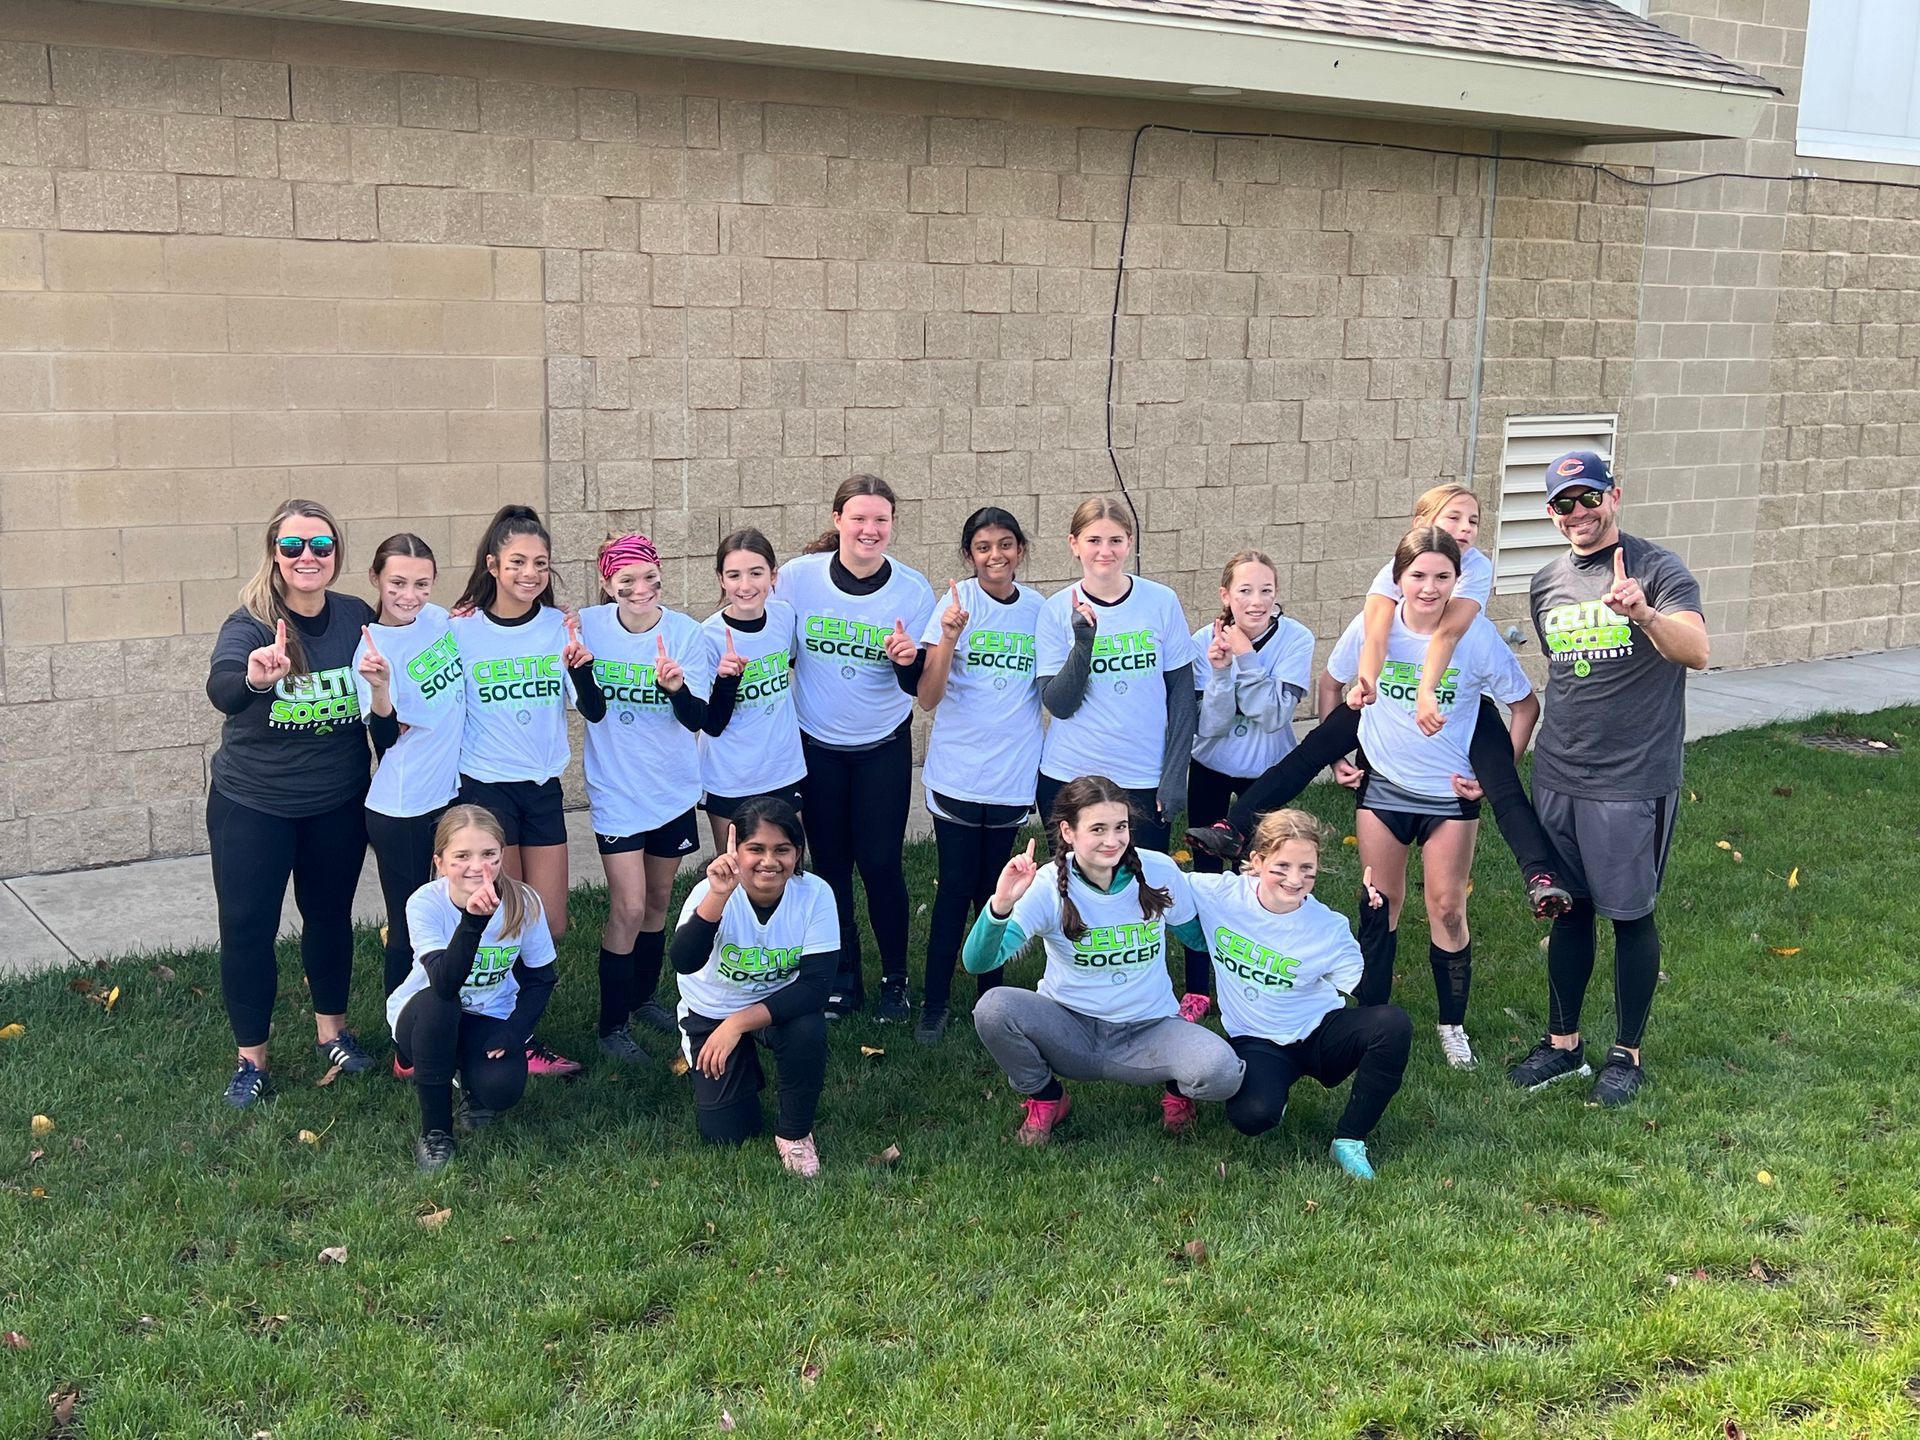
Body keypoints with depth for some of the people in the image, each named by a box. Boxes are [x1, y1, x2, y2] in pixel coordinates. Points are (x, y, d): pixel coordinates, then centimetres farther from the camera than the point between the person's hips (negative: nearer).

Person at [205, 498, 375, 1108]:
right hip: (252, 805, -3)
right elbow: (222, 689, -38)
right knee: (246, 927, 1)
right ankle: (250, 1057, 18)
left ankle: (332, 1029, 36)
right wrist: (254, 676, -58)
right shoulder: (250, 623, -17)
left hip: (338, 802, 3)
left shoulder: (359, 618, -7)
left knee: (330, 914, 17)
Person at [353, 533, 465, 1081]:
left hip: (453, 795, 6)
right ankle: (407, 1051, 18)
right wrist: (378, 687, -38)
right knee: (408, 932, 5)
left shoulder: (440, 619, 2)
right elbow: (385, 739, -22)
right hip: (401, 811, -6)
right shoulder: (372, 647, -16)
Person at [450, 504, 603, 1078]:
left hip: (544, 787, 3)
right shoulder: (461, 630, -8)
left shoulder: (561, 626, 0)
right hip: (486, 787, -3)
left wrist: (581, 667, -23)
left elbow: (594, 711, -5)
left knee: (551, 927, 6)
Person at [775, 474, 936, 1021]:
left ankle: (895, 979, 17)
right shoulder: (798, 577, -11)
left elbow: (921, 686, -7)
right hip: (817, 745, 1)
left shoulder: (913, 589, -11)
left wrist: (910, 660, -30)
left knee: (881, 863, -2)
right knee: (831, 863, 10)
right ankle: (842, 979, 26)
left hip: (884, 747, -1)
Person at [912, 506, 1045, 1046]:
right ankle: (935, 1004, 13)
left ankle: (990, 992, 28)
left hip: (1012, 772, 3)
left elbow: (1052, 691, 12)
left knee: (993, 885, 14)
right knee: (955, 887, 1)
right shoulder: (957, 602, -9)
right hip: (957, 771, -3)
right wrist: (949, 638, -27)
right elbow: (928, 698, -15)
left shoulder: (1036, 608, 1)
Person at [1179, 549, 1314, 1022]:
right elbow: (1207, 725, -20)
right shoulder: (1204, 641, -17)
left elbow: (1273, 714, -25)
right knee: (1205, 875, 4)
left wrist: (1245, 657, -31)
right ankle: (1197, 989, 14)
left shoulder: (1295, 639, -19)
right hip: (1210, 770, 1)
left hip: (1267, 771, 0)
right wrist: (1220, 671, -34)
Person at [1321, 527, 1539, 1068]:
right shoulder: (1371, 628, -12)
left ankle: (1452, 1024, 19)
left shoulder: (1478, 637, -15)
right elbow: (1332, 684, 7)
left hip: (1451, 794, -1)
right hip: (1381, 787, 1)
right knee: (1382, 904, 10)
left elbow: (1525, 706, -2)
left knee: (1448, 910, 3)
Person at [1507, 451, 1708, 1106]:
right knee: (1567, 909, 13)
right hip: (1557, 777, 5)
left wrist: (1644, 614, -42)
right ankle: (1562, 1042, 25)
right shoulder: (1547, 584, 9)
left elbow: (1696, 652, -24)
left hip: (1634, 780, -5)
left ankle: (1627, 1053, 18)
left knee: (1630, 915, 4)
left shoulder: (1656, 568, -9)